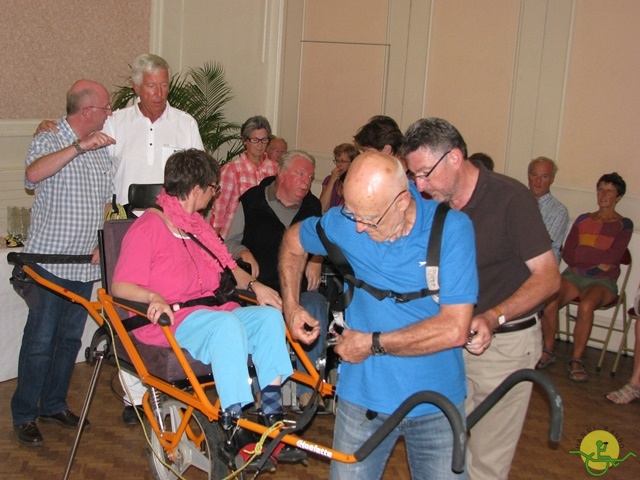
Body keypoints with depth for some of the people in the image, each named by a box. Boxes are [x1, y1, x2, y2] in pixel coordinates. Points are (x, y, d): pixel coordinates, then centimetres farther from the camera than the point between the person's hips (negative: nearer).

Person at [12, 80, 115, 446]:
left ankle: (54, 404, 28)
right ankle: (25, 415, 12)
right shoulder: (48, 141, -6)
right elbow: (33, 174, -28)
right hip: (49, 261, -6)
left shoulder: (102, 149, 11)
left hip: (86, 264, 6)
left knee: (70, 338, 14)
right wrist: (78, 147, -34)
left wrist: (103, 240, 3)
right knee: (40, 340, -1)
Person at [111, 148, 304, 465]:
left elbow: (227, 266, 22)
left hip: (211, 313, 8)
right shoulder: (148, 227, -7)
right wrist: (153, 297, -32)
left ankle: (271, 412, -16)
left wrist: (253, 285, 2)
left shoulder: (197, 225, 21)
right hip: (168, 319, -8)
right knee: (227, 324, -35)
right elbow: (120, 286, -12)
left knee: (269, 315, -15)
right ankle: (235, 423, -32)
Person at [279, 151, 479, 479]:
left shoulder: (451, 229, -17)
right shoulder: (345, 222, -9)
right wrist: (290, 306, 7)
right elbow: (294, 239, 14)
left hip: (436, 401, -1)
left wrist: (373, 344, -15)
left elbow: (454, 329, -21)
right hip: (364, 394, 1)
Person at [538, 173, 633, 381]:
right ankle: (548, 351, -7)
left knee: (586, 306, -36)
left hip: (603, 281, -3)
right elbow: (567, 254, 2)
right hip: (574, 275, 3)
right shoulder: (583, 220, 13)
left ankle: (576, 360, -21)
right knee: (549, 302, -27)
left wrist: (581, 253, -6)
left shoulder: (624, 225, 4)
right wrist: (597, 259, -9)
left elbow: (612, 258, -11)